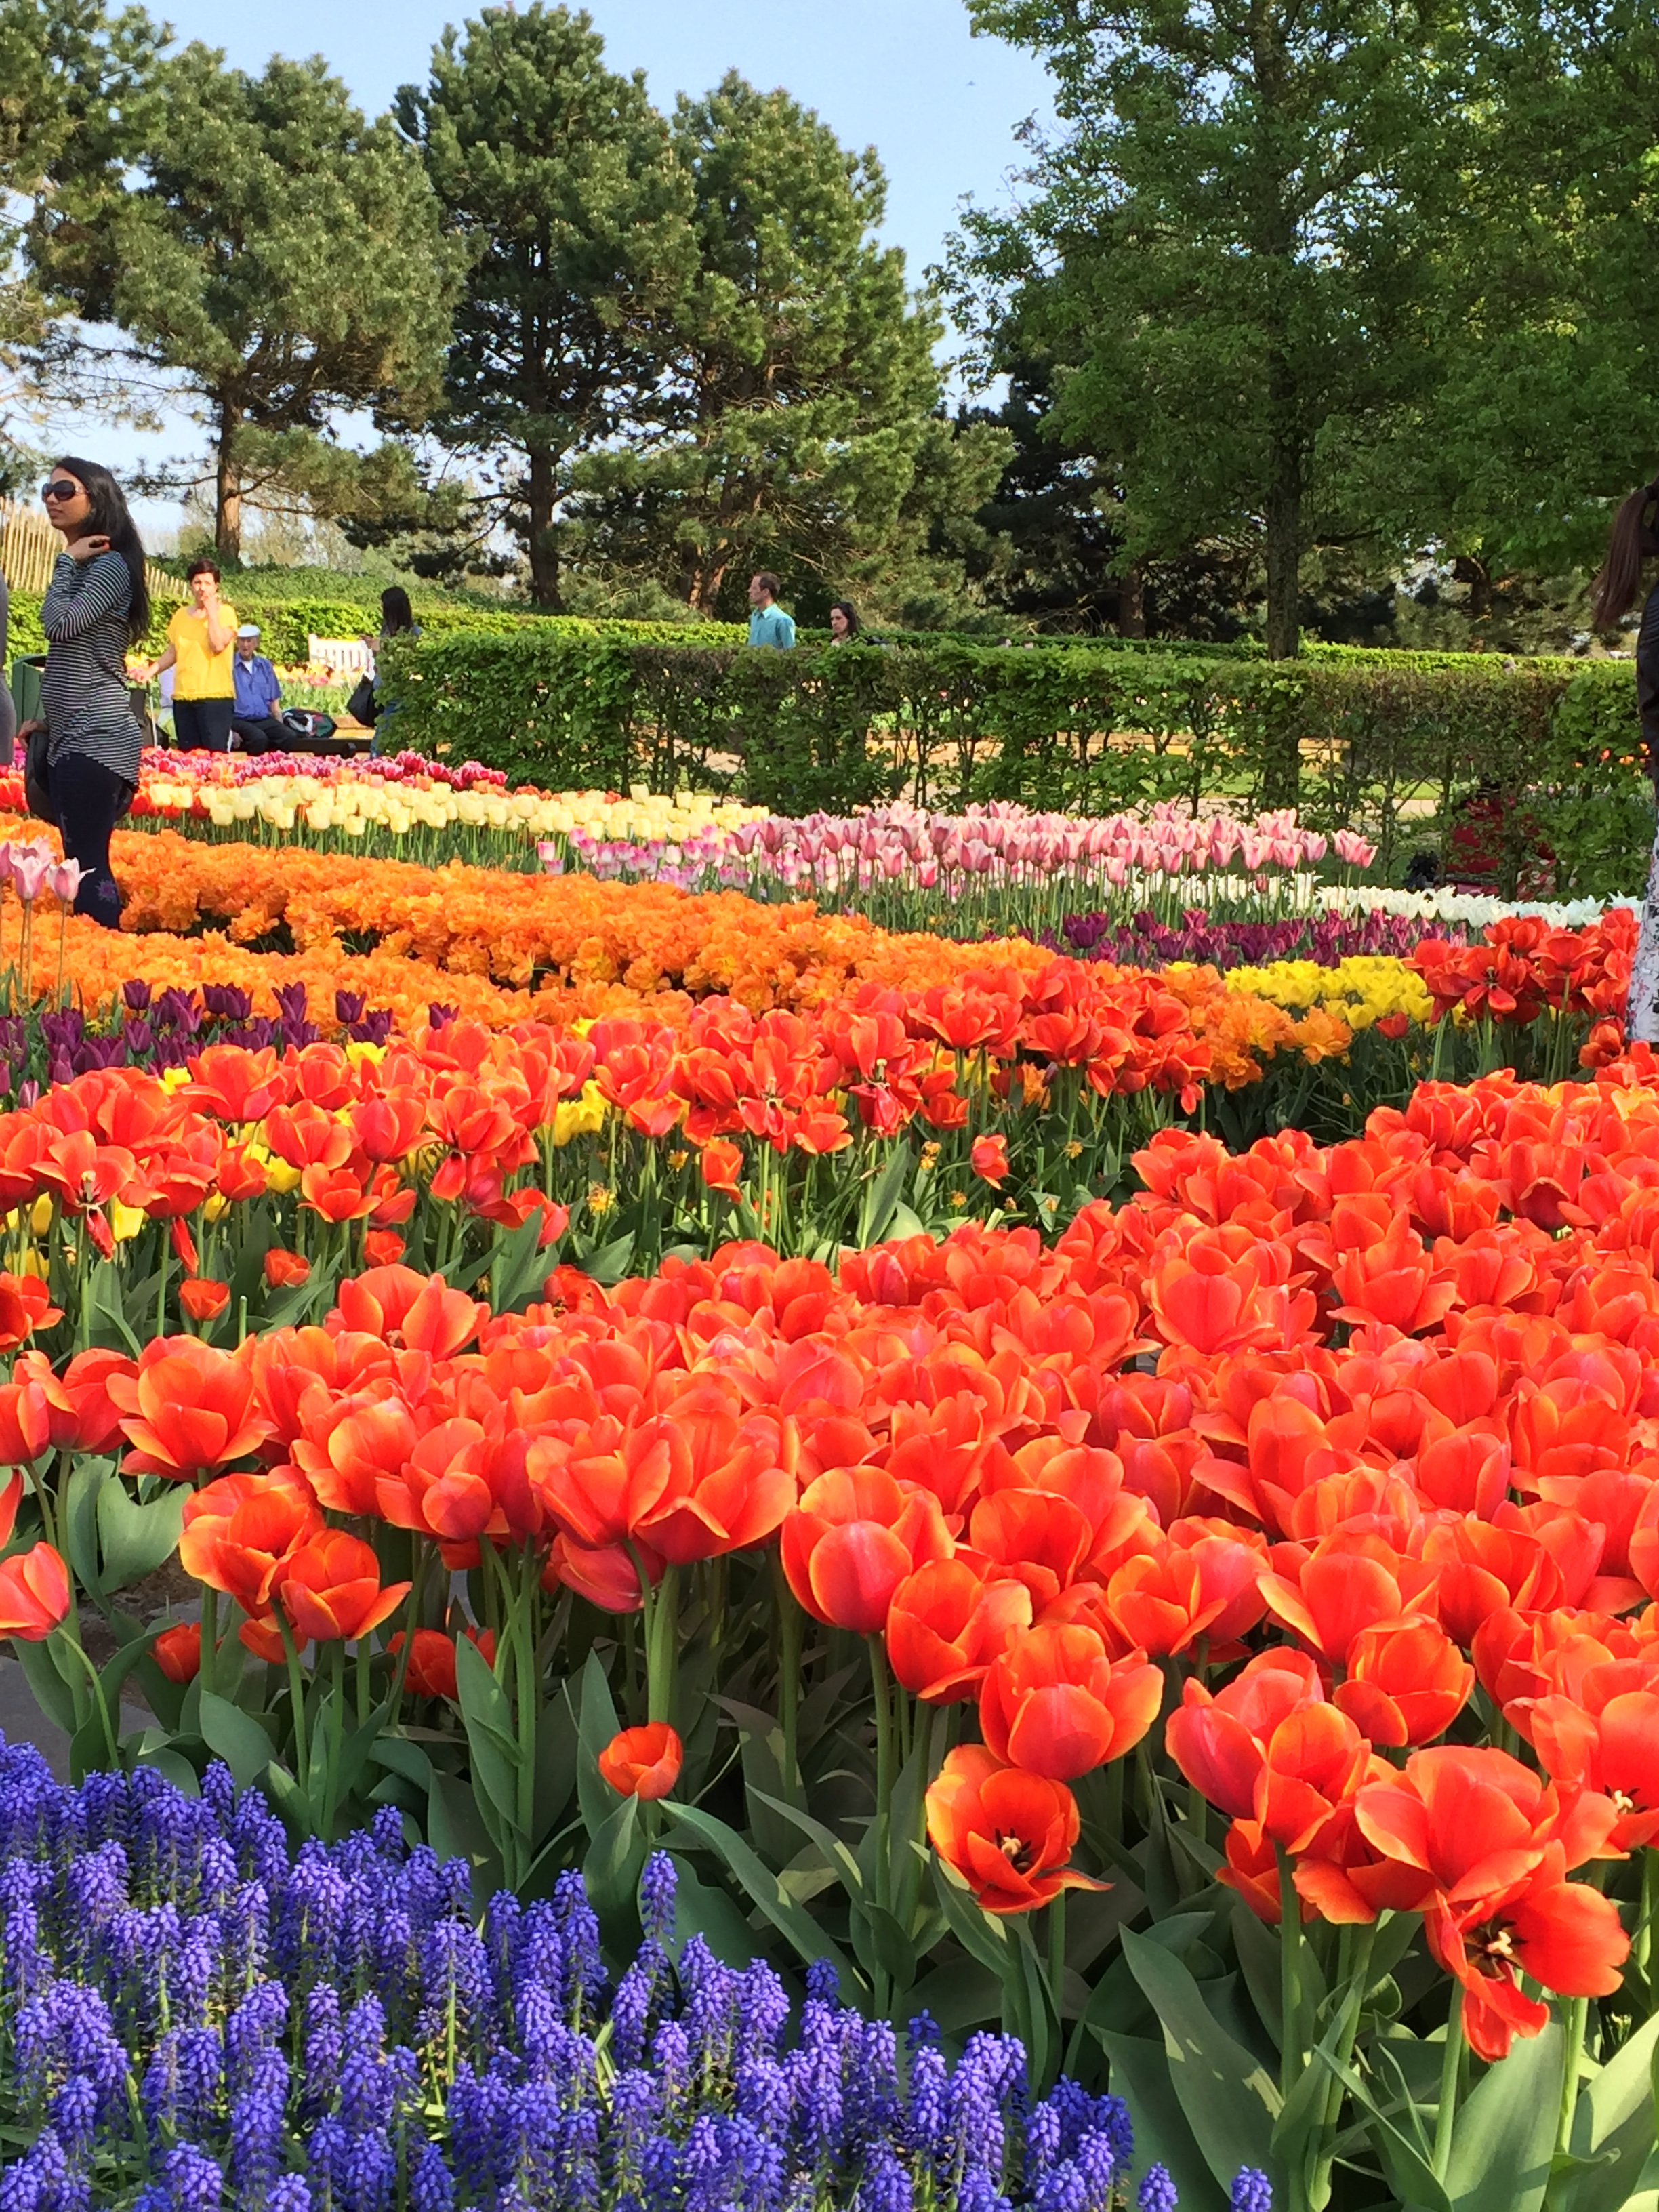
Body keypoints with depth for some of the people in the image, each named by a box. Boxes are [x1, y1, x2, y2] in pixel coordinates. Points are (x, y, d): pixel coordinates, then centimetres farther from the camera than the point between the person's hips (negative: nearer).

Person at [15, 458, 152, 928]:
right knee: (82, 862, 9)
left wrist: (66, 562, -7)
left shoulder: (110, 563, -9)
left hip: (95, 739, -10)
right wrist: (48, 719, 24)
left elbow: (60, 623, -20)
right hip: (73, 736, 10)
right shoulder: (83, 566, 19)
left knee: (87, 865, -13)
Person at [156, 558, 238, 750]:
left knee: (215, 755, -12)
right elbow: (172, 653, 19)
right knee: (188, 755, 5)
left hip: (215, 696, -5)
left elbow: (218, 645, -14)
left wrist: (211, 611, -9)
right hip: (183, 697, 5)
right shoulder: (181, 615, 15)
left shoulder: (225, 612, 1)